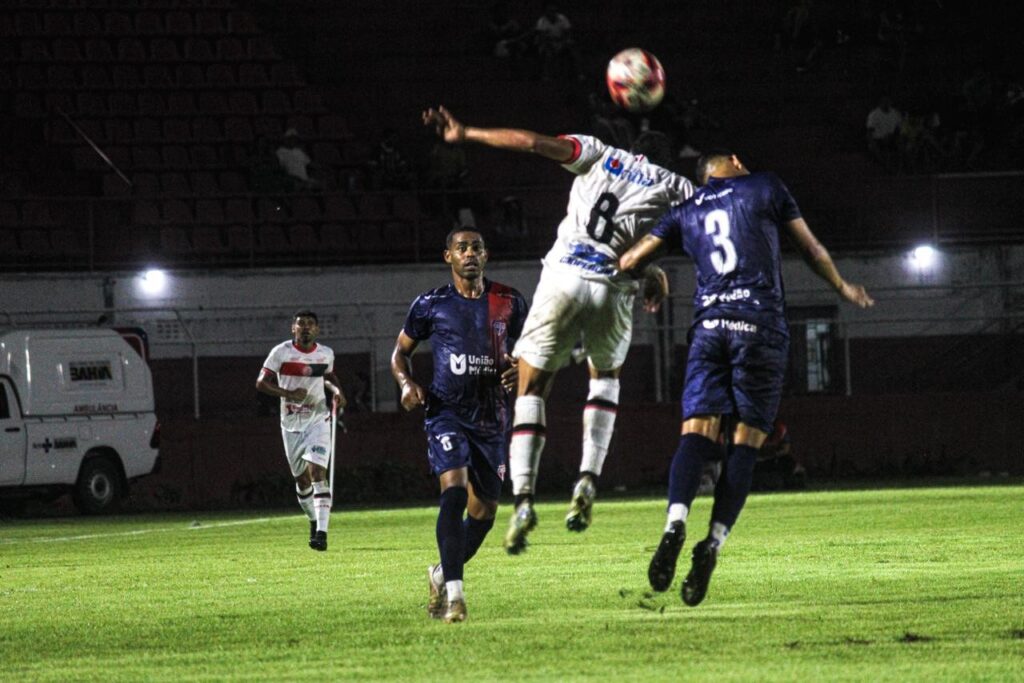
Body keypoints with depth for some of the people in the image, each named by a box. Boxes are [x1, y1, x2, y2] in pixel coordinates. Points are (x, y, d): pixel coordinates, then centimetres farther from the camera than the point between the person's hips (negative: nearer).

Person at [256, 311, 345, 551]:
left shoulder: (326, 354, 1)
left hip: (318, 421, 0)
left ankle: (321, 531, -24)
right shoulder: (281, 352, -9)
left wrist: (337, 390, 1)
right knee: (301, 479, 10)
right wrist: (288, 393, -24)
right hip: (291, 423, 1)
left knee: (317, 472, -18)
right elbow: (261, 383, -11)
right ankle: (314, 521, 36)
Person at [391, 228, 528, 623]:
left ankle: (442, 574, 32)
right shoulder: (431, 305, 1)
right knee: (454, 489, -24)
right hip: (447, 413, -3)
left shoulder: (509, 304, 5)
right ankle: (454, 592, -27)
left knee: (484, 511, 6)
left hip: (492, 418, 3)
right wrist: (407, 384, -8)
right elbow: (401, 351, 12)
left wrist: (519, 371, -7)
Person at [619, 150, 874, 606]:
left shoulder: (686, 213, 19)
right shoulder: (765, 188, 11)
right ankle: (714, 543, -14)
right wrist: (842, 287, 35)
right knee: (746, 440, 0)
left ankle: (676, 521, -31)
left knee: (697, 431, -5)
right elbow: (811, 248, 17)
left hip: (708, 325, 2)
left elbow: (629, 262, 19)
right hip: (760, 324, -2)